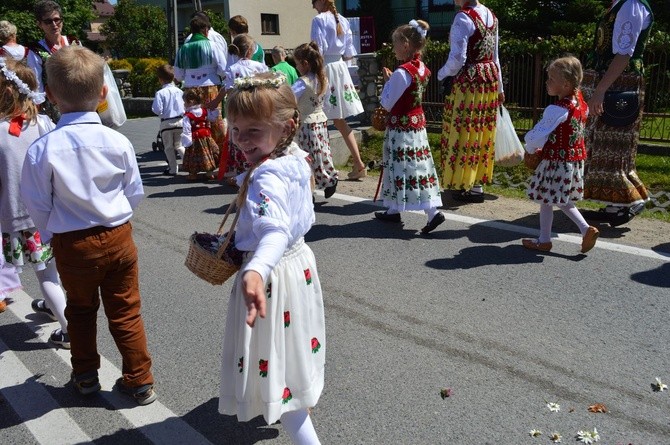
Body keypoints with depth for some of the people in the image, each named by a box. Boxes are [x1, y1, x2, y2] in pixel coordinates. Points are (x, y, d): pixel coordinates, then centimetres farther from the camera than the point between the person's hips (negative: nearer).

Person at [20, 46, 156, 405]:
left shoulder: (42, 149, -16)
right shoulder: (118, 142, -11)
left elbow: (38, 206, -7)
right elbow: (135, 193, 1)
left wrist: (51, 235, 12)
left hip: (72, 245, -1)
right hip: (118, 238, 1)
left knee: (80, 310, 21)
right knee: (126, 312, 12)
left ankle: (85, 376, 36)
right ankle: (139, 381, 21)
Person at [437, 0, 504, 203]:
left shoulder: (463, 18, -16)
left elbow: (457, 58, -20)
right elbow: (495, 56, 16)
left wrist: (442, 74, -1)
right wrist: (499, 87, 21)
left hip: (468, 82, -8)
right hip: (489, 79, 8)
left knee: (465, 132, 1)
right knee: (482, 132, 13)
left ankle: (466, 186, 7)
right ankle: (477, 184, 21)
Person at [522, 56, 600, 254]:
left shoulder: (557, 110, -24)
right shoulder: (581, 103, 4)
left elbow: (536, 136, -23)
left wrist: (530, 149, 0)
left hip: (557, 162, -8)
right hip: (575, 158, 8)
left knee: (546, 200, 7)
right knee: (562, 200, 22)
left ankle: (544, 241, 18)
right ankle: (586, 229, 13)